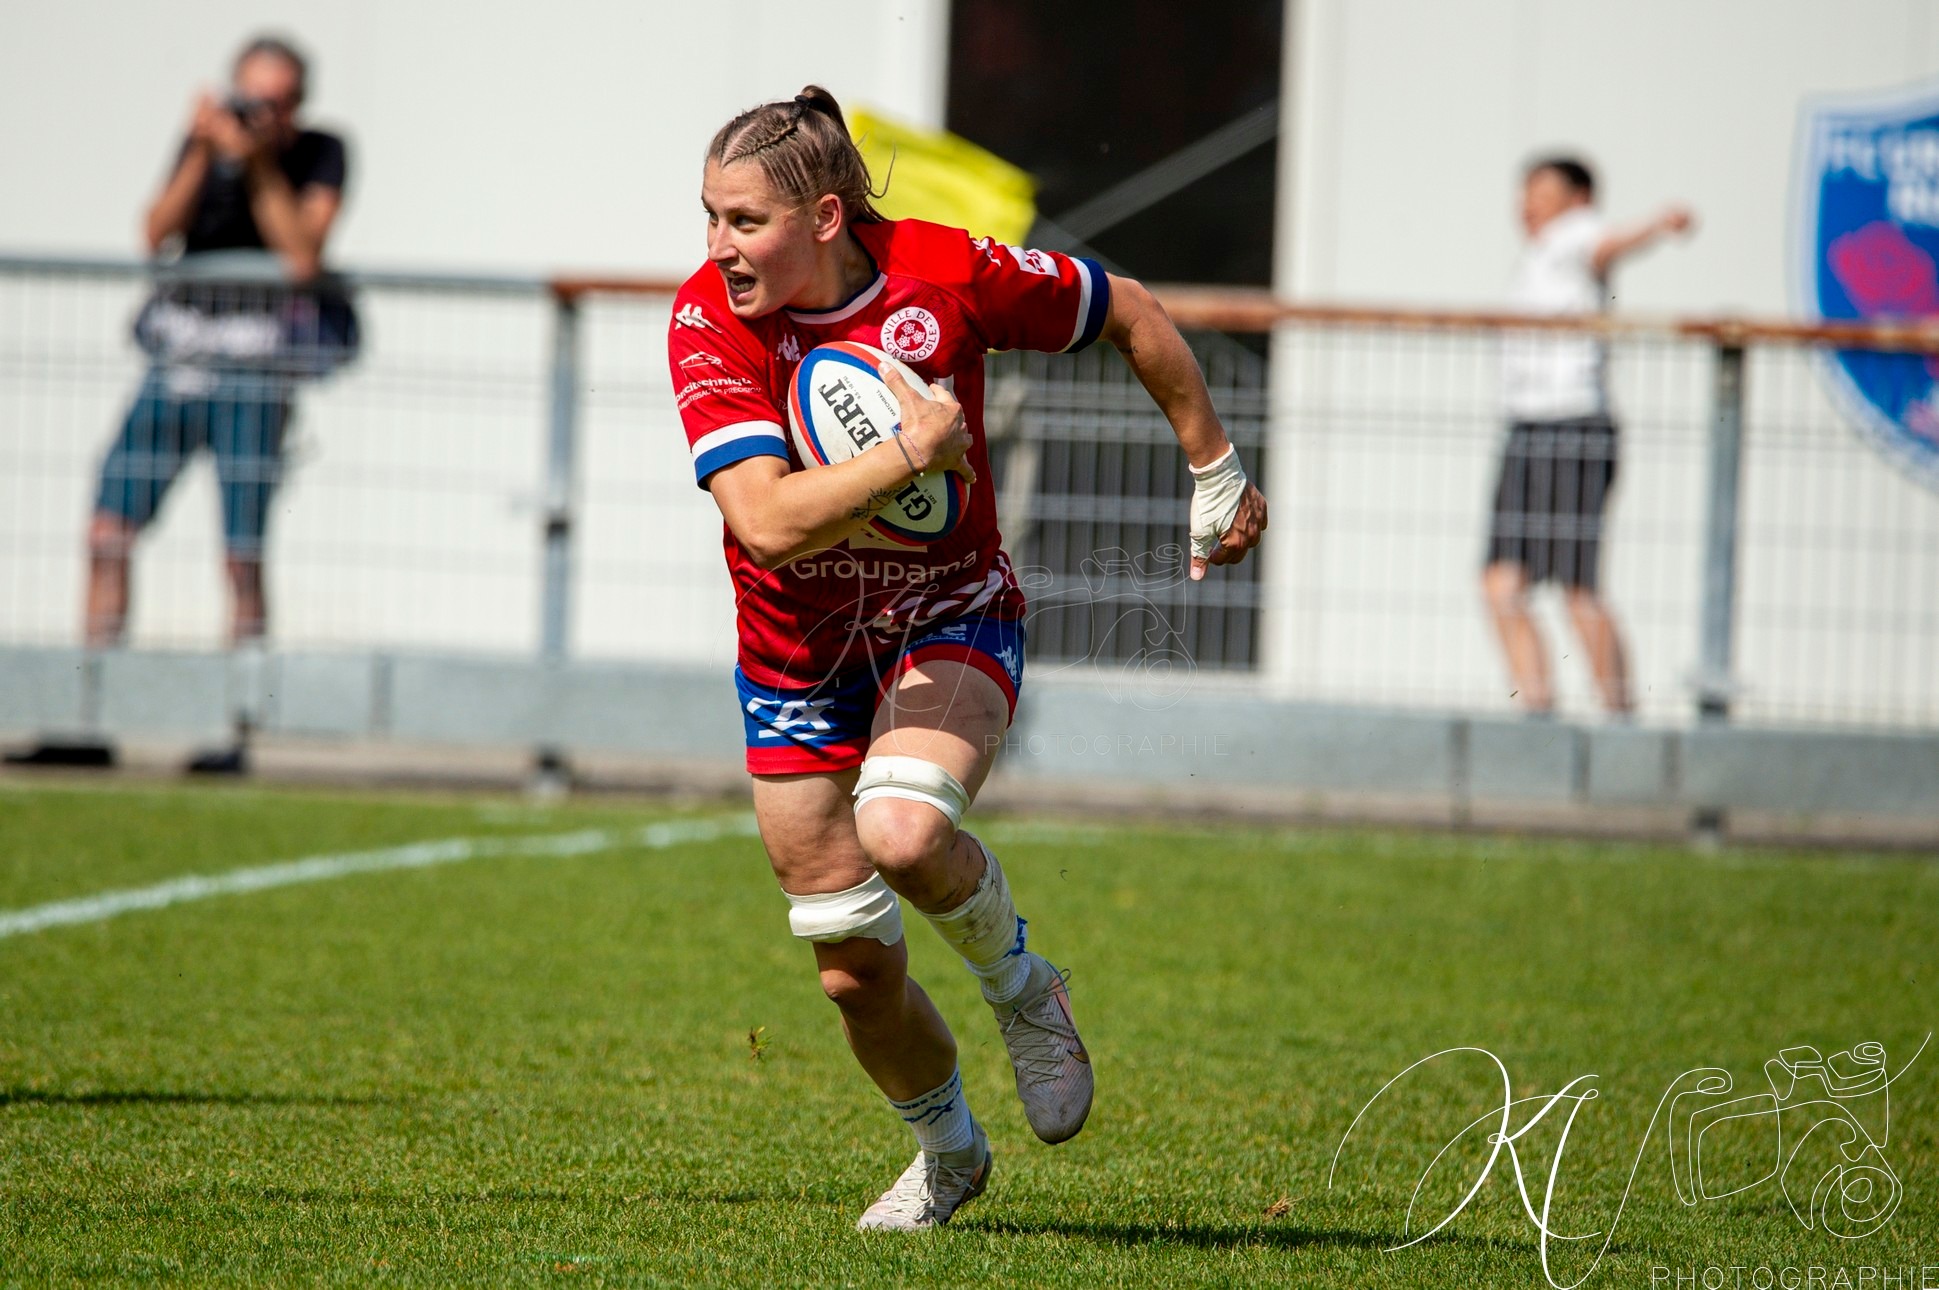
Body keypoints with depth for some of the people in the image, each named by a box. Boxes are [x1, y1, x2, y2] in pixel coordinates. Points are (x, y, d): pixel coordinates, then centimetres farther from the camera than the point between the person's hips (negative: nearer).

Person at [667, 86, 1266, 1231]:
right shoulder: (709, 320, -19)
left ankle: (1022, 985, -2)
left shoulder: (947, 274, -20)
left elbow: (1131, 316, -3)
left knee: (904, 831, -34)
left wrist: (1217, 472, 6)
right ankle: (948, 1151, 36)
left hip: (950, 628, -2)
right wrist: (913, 452, -34)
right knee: (856, 971, 6)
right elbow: (766, 520, -30)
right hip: (798, 660, 2)